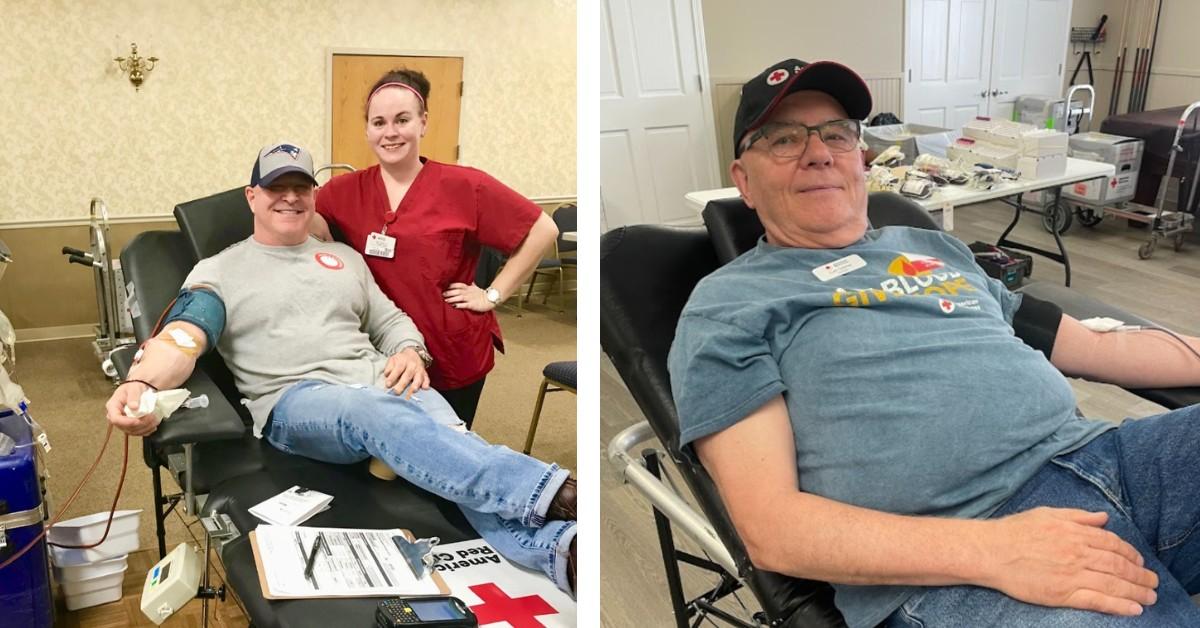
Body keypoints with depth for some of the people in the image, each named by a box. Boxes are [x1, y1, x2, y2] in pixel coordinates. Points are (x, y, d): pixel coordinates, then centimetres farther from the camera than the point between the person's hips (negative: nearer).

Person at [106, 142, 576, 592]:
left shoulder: (345, 257, 24)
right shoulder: (220, 271, 11)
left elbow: (390, 320, 27)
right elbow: (183, 337, -5)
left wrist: (411, 352, 1)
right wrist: (142, 383, -28)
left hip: (383, 384, 4)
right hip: (295, 400, -4)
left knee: (448, 435, -32)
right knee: (376, 414, -40)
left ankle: (559, 547, -56)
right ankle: (552, 491, -56)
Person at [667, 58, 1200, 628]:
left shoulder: (935, 248, 23)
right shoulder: (726, 305, 2)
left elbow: (1090, 348, 27)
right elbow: (769, 527, -9)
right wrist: (990, 551, -20)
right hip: (959, 555, -7)